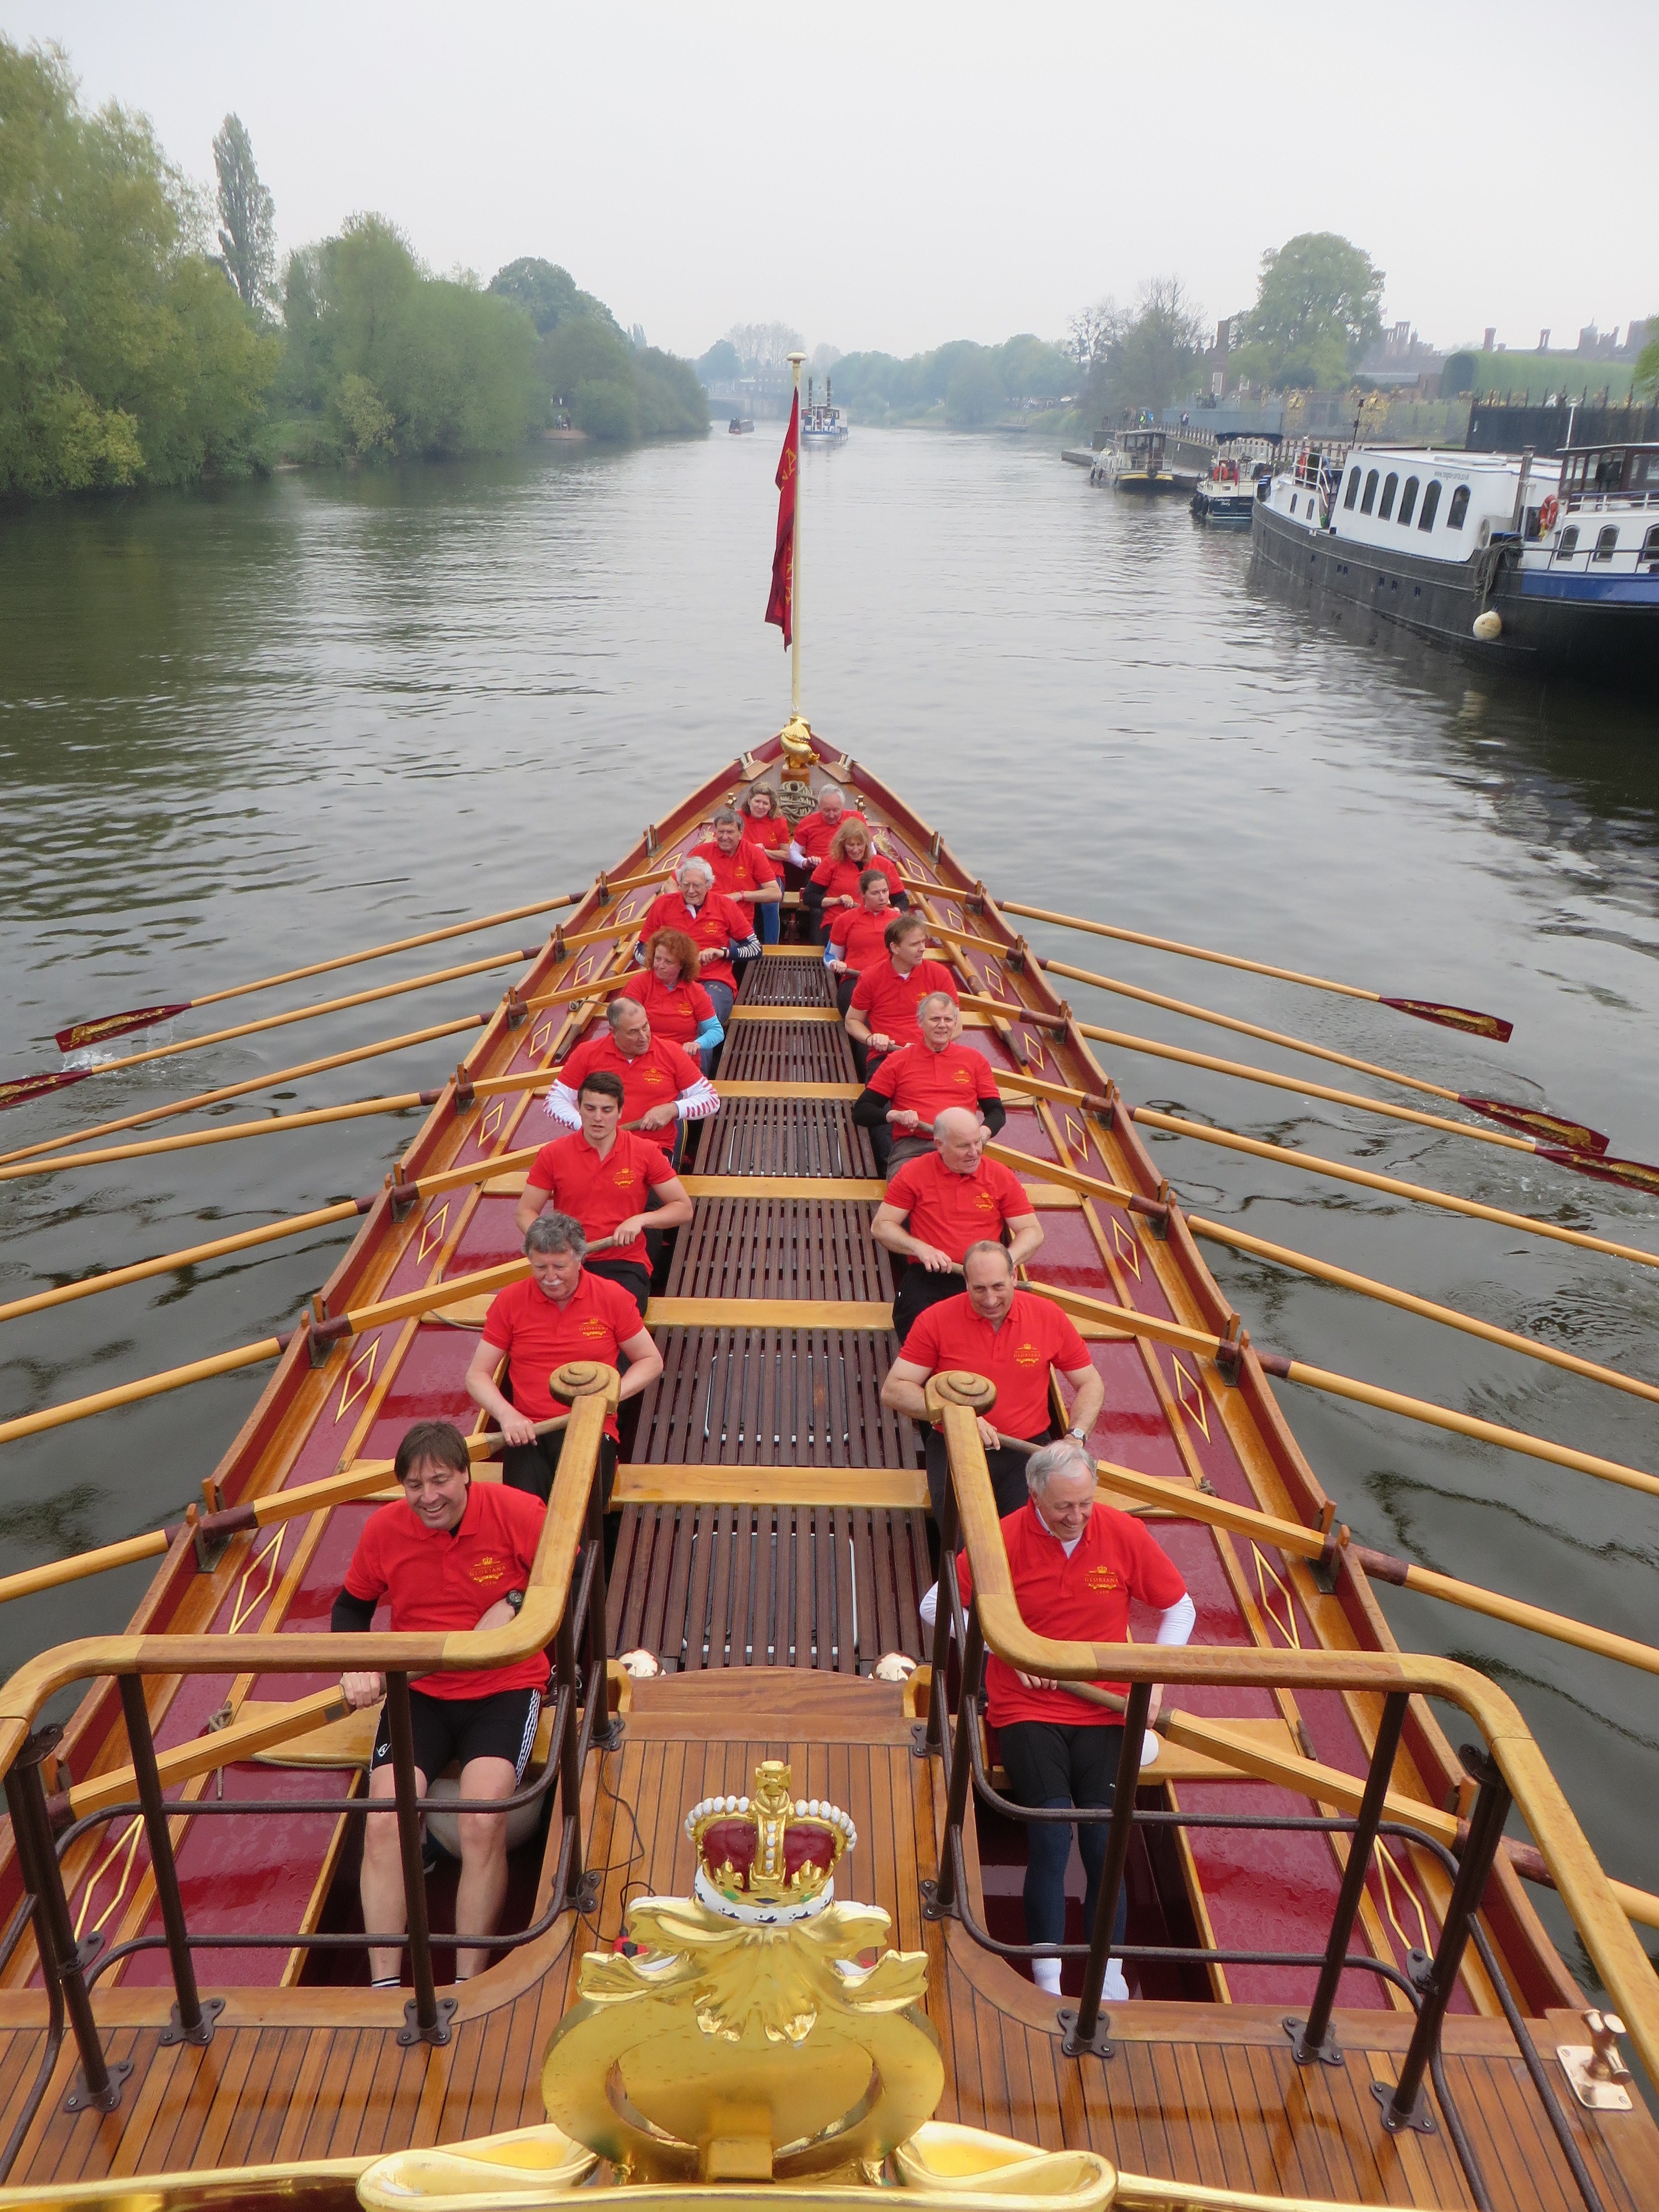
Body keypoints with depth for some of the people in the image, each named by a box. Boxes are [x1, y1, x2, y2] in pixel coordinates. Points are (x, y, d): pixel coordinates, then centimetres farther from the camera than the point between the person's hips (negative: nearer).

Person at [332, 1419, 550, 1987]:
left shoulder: (515, 1512, -11)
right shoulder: (384, 1529, -3)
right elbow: (351, 1605, 14)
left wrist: (514, 1604, -19)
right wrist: (356, 1667, -4)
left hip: (504, 1689, -3)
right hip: (418, 1692, 3)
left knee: (484, 1823, -24)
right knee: (383, 1824, -19)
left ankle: (469, 1987, -7)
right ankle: (384, 1988, -5)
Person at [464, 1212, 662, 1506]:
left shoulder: (612, 1297, 4)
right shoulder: (510, 1301, 5)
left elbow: (652, 1361, 12)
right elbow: (477, 1376, 8)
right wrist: (506, 1414, -12)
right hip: (528, 1432, 1)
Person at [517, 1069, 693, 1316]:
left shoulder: (646, 1153, 2)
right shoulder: (553, 1154, 3)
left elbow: (684, 1209, 5)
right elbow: (525, 1214, 8)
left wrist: (640, 1220, -12)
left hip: (626, 1264, 0)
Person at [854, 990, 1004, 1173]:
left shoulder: (974, 1060, 20)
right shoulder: (898, 1061, 15)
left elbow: (996, 1111, 19)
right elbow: (860, 1112, 13)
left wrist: (984, 1132, -4)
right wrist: (894, 1115, -7)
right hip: (910, 1147, -1)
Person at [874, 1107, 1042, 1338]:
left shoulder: (1001, 1176, 9)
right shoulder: (913, 1174, 5)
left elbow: (1033, 1232, 11)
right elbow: (880, 1226, 7)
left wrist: (1007, 1259, -10)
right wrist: (920, 1248, -10)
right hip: (927, 1277, -1)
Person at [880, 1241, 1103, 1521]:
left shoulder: (1048, 1316, 1)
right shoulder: (936, 1321, -5)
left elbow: (1091, 1385, 10)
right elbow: (892, 1391, -6)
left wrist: (1076, 1436, -8)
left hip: (1029, 1447, 1)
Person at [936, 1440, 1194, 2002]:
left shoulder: (1124, 1534, -3)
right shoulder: (1002, 1540, -9)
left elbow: (1180, 1608, 10)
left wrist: (1154, 1680, -2)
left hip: (1105, 1712, 2)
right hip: (1026, 1709, -1)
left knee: (1106, 1839, -16)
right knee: (1051, 1835, -20)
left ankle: (1109, 1977, -4)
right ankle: (1048, 1984, -10)